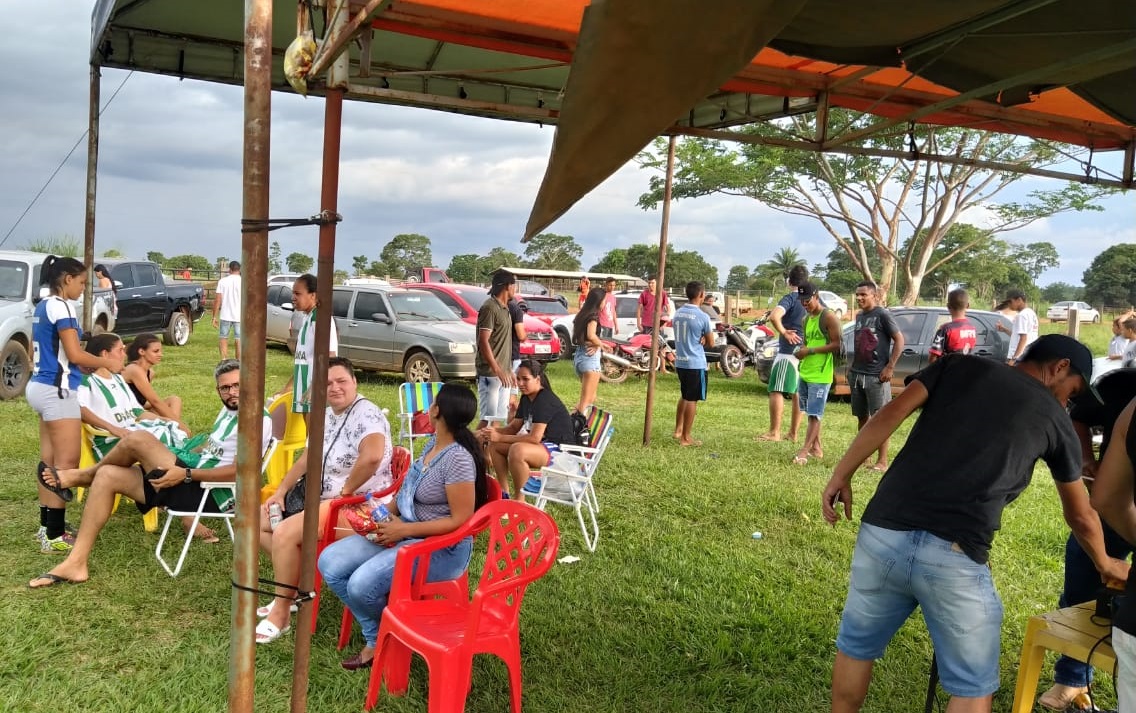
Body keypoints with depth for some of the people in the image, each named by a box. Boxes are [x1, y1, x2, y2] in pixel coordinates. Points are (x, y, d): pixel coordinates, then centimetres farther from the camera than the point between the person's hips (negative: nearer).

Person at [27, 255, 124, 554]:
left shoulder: (42, 307, 15)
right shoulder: (60, 307, -15)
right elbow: (75, 355, -17)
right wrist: (107, 363, -2)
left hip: (40, 386, 10)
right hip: (57, 390, -10)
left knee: (49, 460, 13)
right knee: (66, 463, -6)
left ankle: (47, 526, 18)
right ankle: (55, 536, -5)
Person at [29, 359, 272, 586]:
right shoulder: (228, 411, 17)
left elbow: (238, 472, -21)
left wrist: (185, 474, -22)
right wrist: (176, 458, 13)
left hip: (210, 492, -10)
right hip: (193, 480, 10)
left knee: (137, 439, -16)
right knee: (108, 476, 3)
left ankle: (85, 475, 17)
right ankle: (76, 563, 2)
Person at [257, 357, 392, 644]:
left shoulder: (366, 414, -20)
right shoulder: (327, 415, 11)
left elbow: (372, 456, -39)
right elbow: (308, 458, 18)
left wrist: (345, 490, -26)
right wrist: (281, 491, 8)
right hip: (322, 498, 11)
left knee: (285, 533, -25)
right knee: (259, 520, 12)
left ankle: (281, 615, -9)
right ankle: (292, 585, 18)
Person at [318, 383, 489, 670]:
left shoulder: (458, 458, -23)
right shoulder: (433, 442, 6)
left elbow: (460, 521, -23)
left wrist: (404, 530, -22)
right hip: (404, 531, 9)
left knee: (362, 584, -27)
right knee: (329, 562, -4)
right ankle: (376, 638, 8)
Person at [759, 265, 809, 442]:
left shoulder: (790, 298, -10)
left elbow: (774, 316, -28)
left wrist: (784, 333, -13)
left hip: (788, 352, -7)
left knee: (776, 391, -6)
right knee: (798, 394, 12)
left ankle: (774, 432, -10)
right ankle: (793, 433, 17)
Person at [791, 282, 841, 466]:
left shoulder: (829, 317, -10)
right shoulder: (806, 319, 15)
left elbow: (837, 344, -15)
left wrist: (810, 351, -18)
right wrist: (801, 350, 0)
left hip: (820, 375, -9)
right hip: (805, 373, 9)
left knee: (814, 414, -7)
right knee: (811, 413, 14)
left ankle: (804, 451, -9)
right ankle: (816, 448, 23)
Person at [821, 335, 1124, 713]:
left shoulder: (960, 365, 18)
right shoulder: (1054, 418, 16)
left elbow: (889, 416, 3)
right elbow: (1080, 517, 28)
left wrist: (841, 475, 8)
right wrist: (1105, 563, 47)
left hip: (883, 533, 2)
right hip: (955, 556, -2)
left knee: (856, 646, 25)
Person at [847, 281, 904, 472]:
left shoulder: (882, 315, -8)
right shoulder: (859, 316, 14)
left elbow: (899, 340, -10)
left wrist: (890, 367, -15)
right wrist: (853, 366, 13)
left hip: (876, 376, -7)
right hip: (857, 375, 7)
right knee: (862, 417, 13)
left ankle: (882, 461, 1)